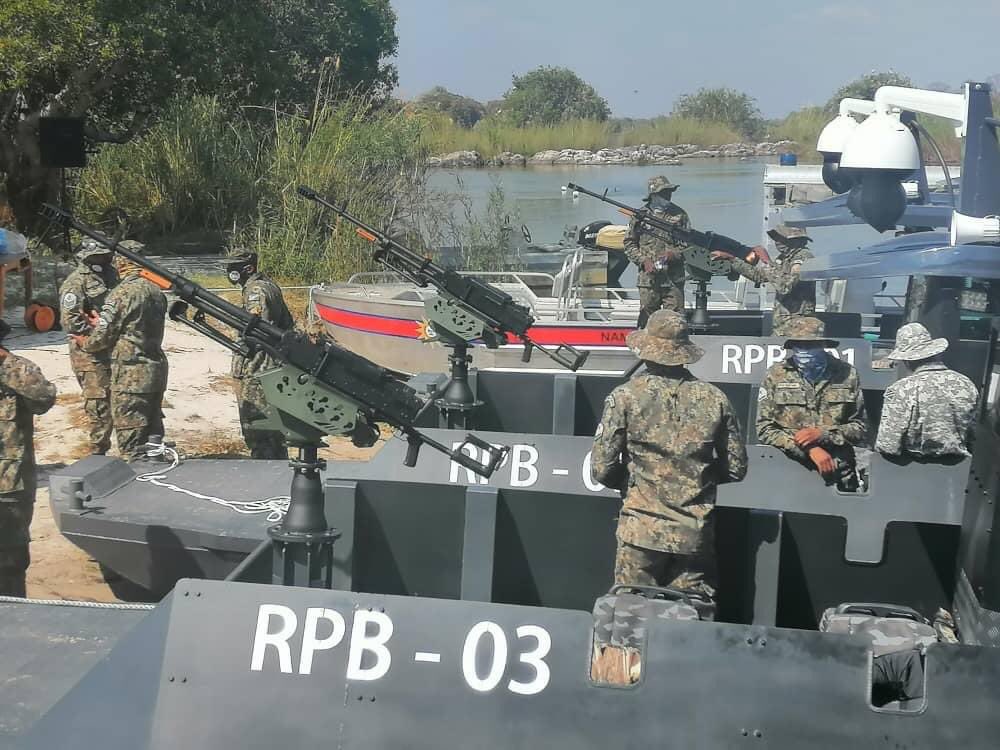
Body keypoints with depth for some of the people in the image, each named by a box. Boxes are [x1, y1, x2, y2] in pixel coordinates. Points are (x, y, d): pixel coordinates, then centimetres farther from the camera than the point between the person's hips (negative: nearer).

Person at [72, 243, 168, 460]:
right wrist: (101, 323, 25)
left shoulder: (121, 293, -15)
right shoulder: (156, 291, 7)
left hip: (130, 375, -7)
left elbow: (103, 337, -10)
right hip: (157, 369, 7)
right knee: (153, 432, 16)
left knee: (131, 439, -1)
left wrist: (85, 343, 12)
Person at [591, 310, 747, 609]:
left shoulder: (625, 396, -5)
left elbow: (601, 469, -5)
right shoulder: (714, 399, 1)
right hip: (696, 536, 2)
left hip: (642, 530, -2)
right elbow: (736, 468, 6)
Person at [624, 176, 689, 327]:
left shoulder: (679, 214, 6)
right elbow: (629, 243, 6)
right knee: (647, 319, 6)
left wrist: (674, 254, -11)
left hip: (674, 279, 0)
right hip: (648, 278, 0)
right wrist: (643, 261, -8)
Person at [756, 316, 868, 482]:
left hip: (837, 472, 0)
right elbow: (764, 429, 1)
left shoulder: (846, 374, 5)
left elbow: (860, 428, 8)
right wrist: (810, 449, -9)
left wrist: (822, 434, -8)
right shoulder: (776, 375, 3)